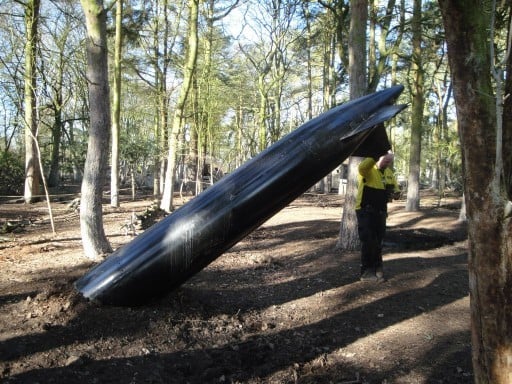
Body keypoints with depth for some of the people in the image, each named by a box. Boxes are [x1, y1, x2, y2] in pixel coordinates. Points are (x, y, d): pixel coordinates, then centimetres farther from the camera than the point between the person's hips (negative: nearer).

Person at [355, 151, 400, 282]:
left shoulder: (389, 173, 10)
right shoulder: (368, 170, -14)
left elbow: (395, 187, 18)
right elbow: (362, 167, -39)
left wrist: (395, 193, -5)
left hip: (380, 212, 7)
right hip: (366, 211, -7)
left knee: (378, 242, 16)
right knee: (368, 242, -6)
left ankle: (376, 269, 30)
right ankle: (366, 272, 5)